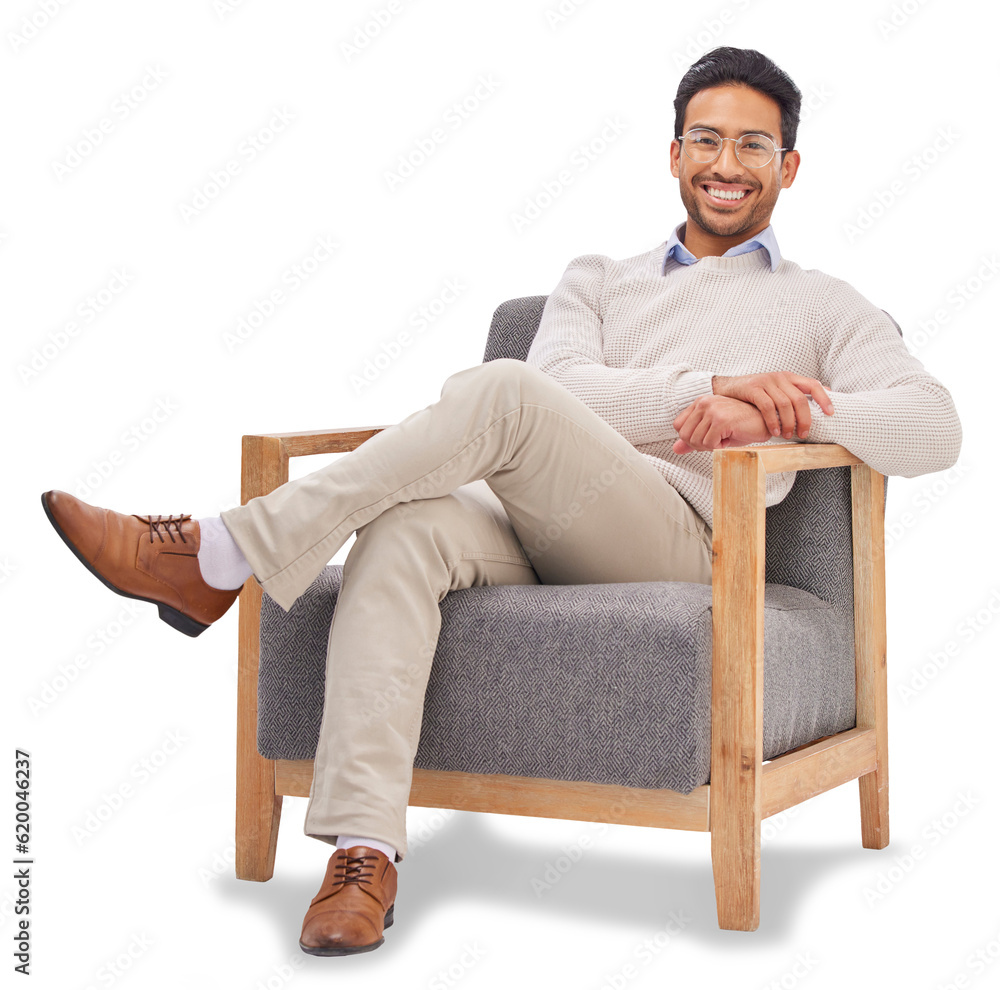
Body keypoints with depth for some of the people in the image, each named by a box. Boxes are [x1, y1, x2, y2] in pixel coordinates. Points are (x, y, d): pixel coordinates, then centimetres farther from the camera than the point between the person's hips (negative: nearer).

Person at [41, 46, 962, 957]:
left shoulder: (825, 307, 22)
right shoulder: (596, 279, 29)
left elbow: (936, 426, 5)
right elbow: (562, 384, 7)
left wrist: (769, 414, -11)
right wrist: (712, 388, -10)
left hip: (673, 546, -3)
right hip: (530, 533, 3)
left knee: (501, 392, -30)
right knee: (407, 528, -33)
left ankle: (222, 560, -27)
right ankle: (363, 853, -40)